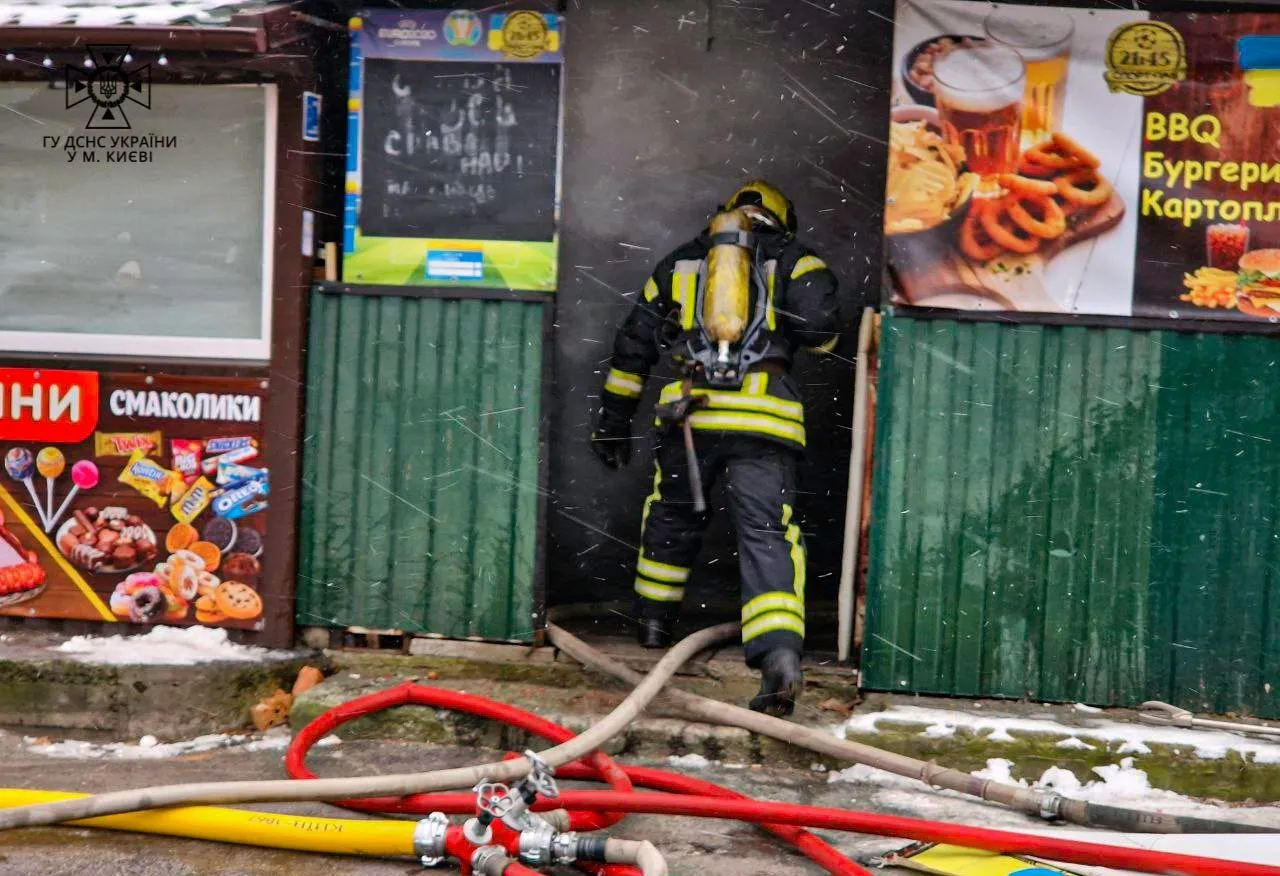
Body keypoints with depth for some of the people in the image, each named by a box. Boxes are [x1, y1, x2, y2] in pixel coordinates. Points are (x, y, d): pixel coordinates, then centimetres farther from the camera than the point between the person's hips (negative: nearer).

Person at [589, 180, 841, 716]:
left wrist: (612, 420, 30)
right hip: (764, 417, -2)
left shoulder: (680, 263, 24)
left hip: (691, 411, 2)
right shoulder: (793, 259, 14)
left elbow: (633, 345, 25)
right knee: (767, 534, -6)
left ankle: (655, 623, 39)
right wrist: (799, 333, 21)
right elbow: (821, 325, -4)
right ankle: (780, 654, -22)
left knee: (672, 516, 24)